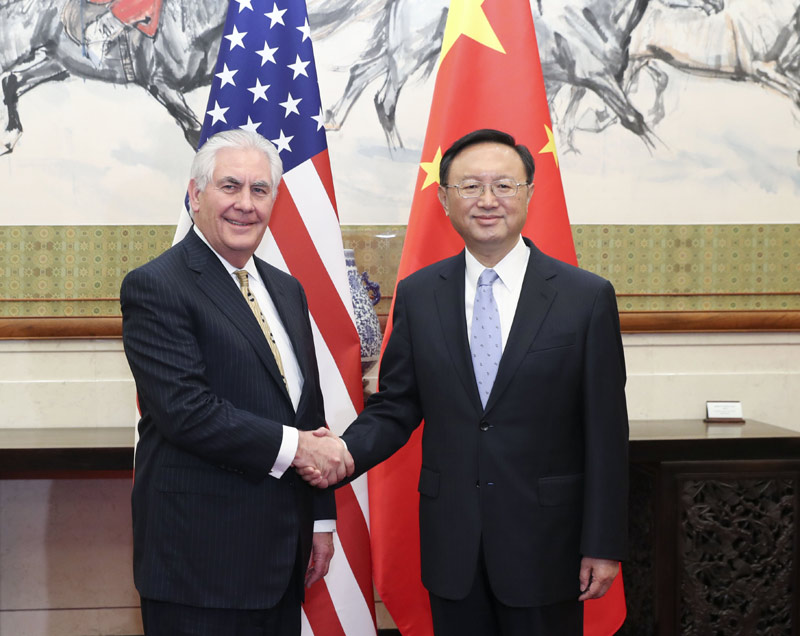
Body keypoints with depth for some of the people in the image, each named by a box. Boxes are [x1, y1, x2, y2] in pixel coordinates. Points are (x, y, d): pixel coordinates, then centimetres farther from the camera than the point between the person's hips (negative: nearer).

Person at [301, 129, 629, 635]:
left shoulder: (587, 297, -5)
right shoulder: (418, 295, 3)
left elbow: (605, 434, -5)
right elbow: (395, 407, 6)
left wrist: (604, 546, -6)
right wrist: (346, 453, -14)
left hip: (544, 544, -2)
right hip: (451, 544, 2)